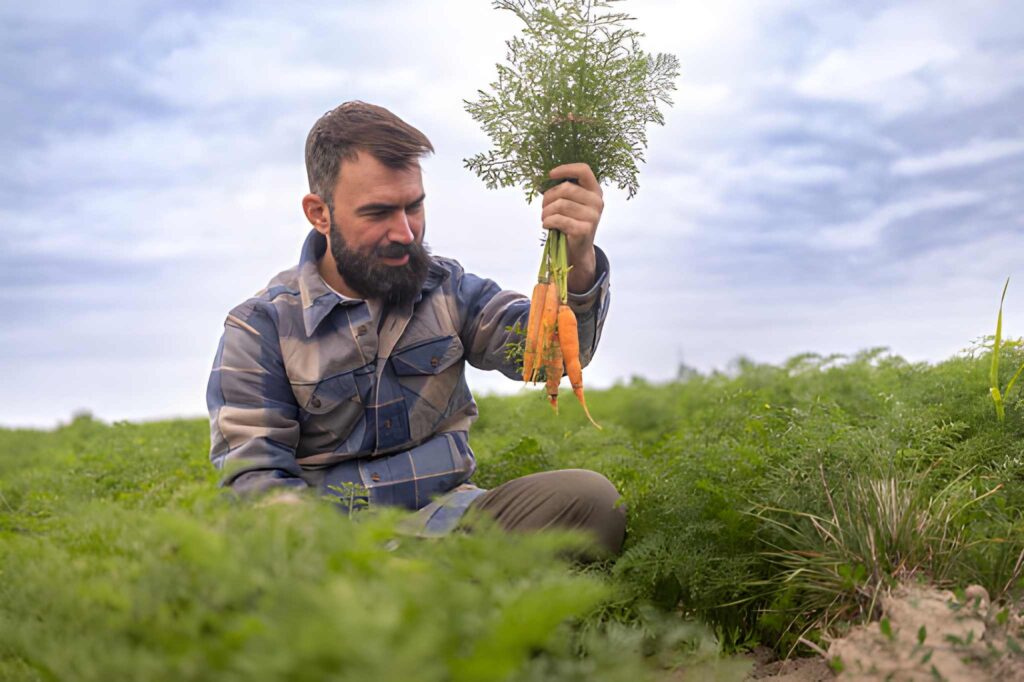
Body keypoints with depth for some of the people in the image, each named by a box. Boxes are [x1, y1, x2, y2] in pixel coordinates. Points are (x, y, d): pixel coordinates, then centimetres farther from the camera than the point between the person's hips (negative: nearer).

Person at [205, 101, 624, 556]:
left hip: (449, 515, 3)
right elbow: (252, 475, -7)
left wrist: (577, 266, -26)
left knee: (592, 498, -25)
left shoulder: (446, 287, 10)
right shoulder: (260, 327, -1)